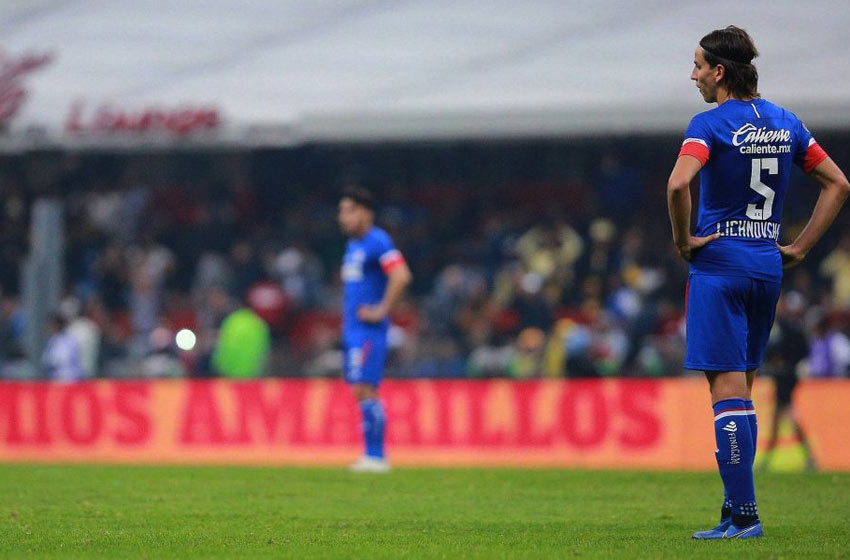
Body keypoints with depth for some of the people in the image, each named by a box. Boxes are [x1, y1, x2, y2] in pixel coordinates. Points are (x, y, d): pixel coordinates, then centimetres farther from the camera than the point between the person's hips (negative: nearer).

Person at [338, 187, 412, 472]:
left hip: (368, 329, -10)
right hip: (352, 328, 10)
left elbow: (401, 276, -24)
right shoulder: (353, 245, 17)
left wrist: (381, 310, -20)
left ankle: (375, 456, -12)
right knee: (362, 392, 8)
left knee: (365, 390, -12)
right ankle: (373, 456, 10)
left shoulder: (377, 242, -13)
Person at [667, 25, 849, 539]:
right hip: (769, 265, 7)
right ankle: (736, 506, 17)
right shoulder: (786, 123, 10)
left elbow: (679, 183, -28)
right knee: (742, 388, 15)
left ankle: (745, 516, -10)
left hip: (719, 262, -7)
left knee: (728, 389, -7)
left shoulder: (711, 125, -11)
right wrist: (801, 247, 12)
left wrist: (683, 238, -13)